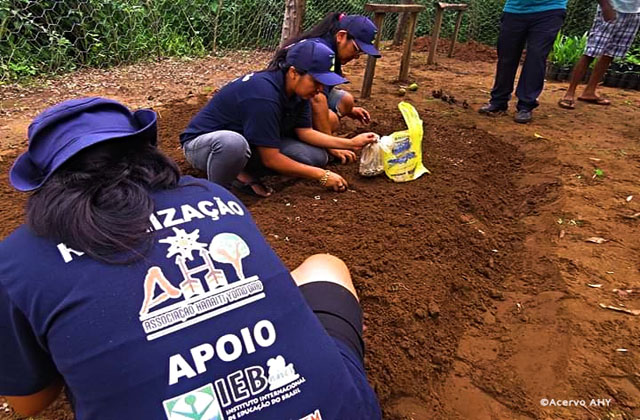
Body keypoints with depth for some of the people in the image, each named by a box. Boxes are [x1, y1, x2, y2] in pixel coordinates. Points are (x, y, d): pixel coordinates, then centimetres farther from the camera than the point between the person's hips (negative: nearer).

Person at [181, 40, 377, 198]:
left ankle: (245, 173, -1)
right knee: (233, 143, -46)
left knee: (317, 157, -6)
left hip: (248, 143, 8)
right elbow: (271, 159, -30)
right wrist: (322, 175, -24)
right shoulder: (264, 95, -33)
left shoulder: (297, 89, -8)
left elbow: (304, 132, -1)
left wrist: (350, 143, -9)